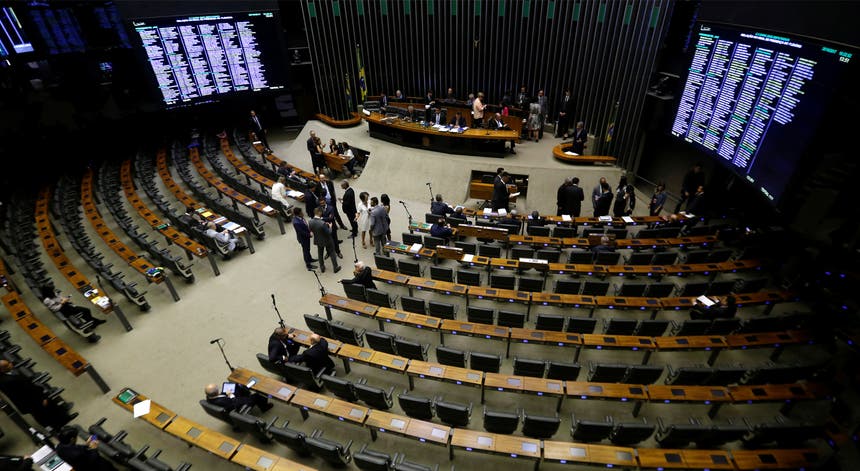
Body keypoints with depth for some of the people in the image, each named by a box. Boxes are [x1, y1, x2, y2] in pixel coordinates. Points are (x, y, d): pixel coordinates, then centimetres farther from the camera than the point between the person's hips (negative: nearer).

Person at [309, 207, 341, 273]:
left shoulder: (310, 222, -18)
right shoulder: (322, 223, -35)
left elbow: (311, 231, -1)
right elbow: (328, 232, -24)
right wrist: (330, 227, -7)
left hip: (318, 241, 5)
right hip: (327, 240, -5)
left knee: (320, 254, 24)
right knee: (332, 253, 16)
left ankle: (322, 268, 38)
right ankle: (336, 267, 28)